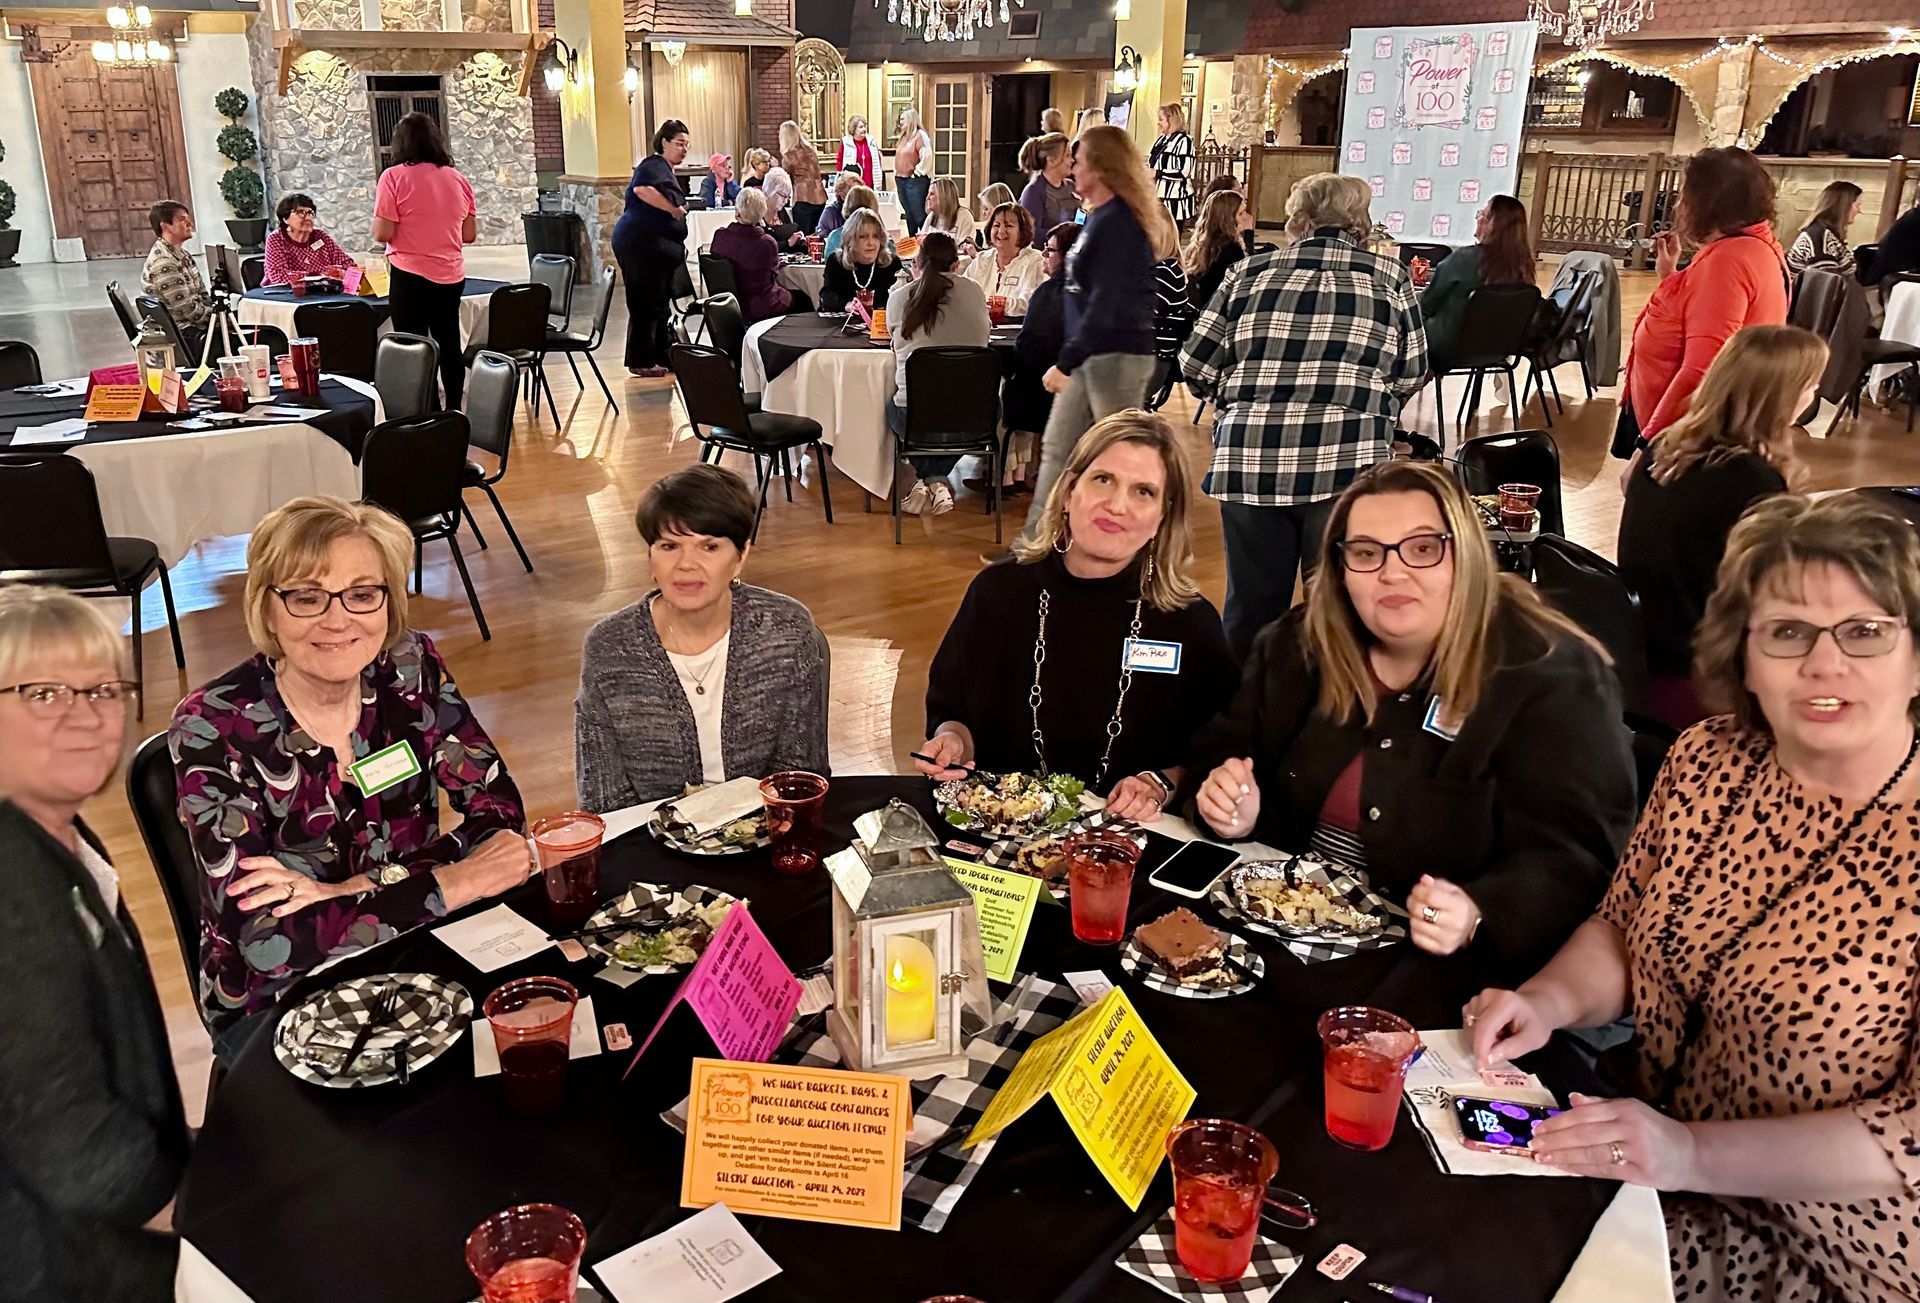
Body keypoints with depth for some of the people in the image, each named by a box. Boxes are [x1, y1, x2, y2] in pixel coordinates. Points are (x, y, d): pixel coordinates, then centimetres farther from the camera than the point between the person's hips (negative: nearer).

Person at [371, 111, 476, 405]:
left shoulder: (395, 177, -9)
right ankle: (453, 411, 21)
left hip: (410, 276, -5)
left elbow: (382, 234, -13)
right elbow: (470, 235, 7)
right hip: (451, 276, 5)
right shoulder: (458, 179, 4)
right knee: (449, 345, 15)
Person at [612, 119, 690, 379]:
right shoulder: (655, 165, -11)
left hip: (653, 246, 11)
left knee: (658, 303, 15)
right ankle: (641, 361, 0)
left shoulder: (664, 169, 21)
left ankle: (663, 355, 22)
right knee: (646, 304, -6)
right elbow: (643, 189, -31)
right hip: (642, 244, -11)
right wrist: (674, 209, -22)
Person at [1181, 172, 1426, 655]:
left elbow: (1195, 365, 7)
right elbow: (1410, 375, 11)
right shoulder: (1390, 277, 6)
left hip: (1249, 460, 2)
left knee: (1251, 606, 12)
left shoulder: (1253, 272, 7)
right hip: (1347, 465, -1)